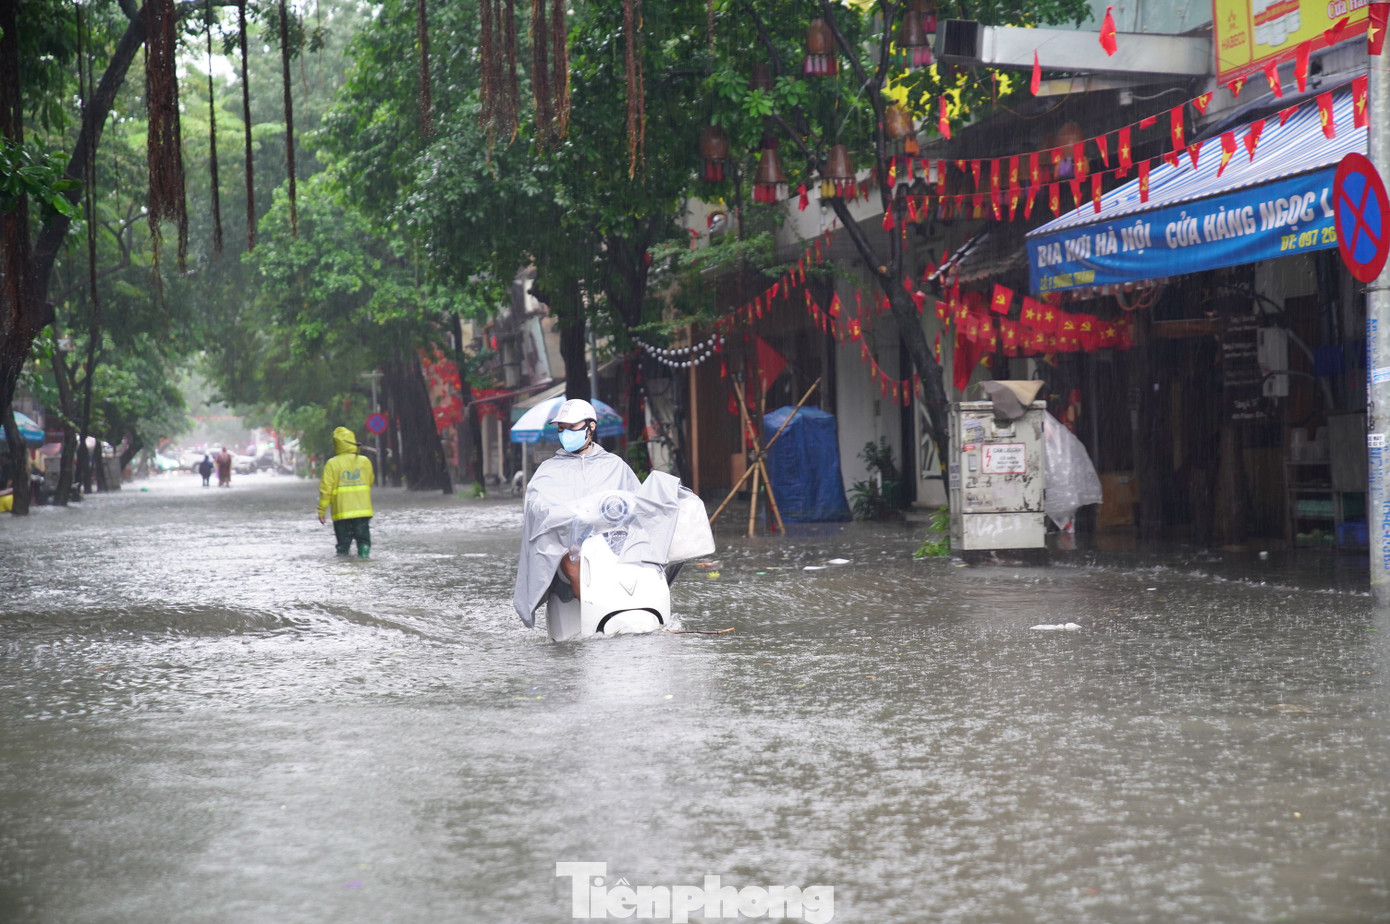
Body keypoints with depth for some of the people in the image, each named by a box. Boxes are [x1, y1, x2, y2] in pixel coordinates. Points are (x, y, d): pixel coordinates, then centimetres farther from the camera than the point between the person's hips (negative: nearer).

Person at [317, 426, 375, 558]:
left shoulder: (332, 464, -8)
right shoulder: (365, 461, 1)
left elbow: (326, 489, -7)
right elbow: (370, 482, 16)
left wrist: (321, 511, 0)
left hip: (341, 512, -2)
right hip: (363, 510, 2)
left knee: (343, 543, 7)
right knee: (363, 539, 7)